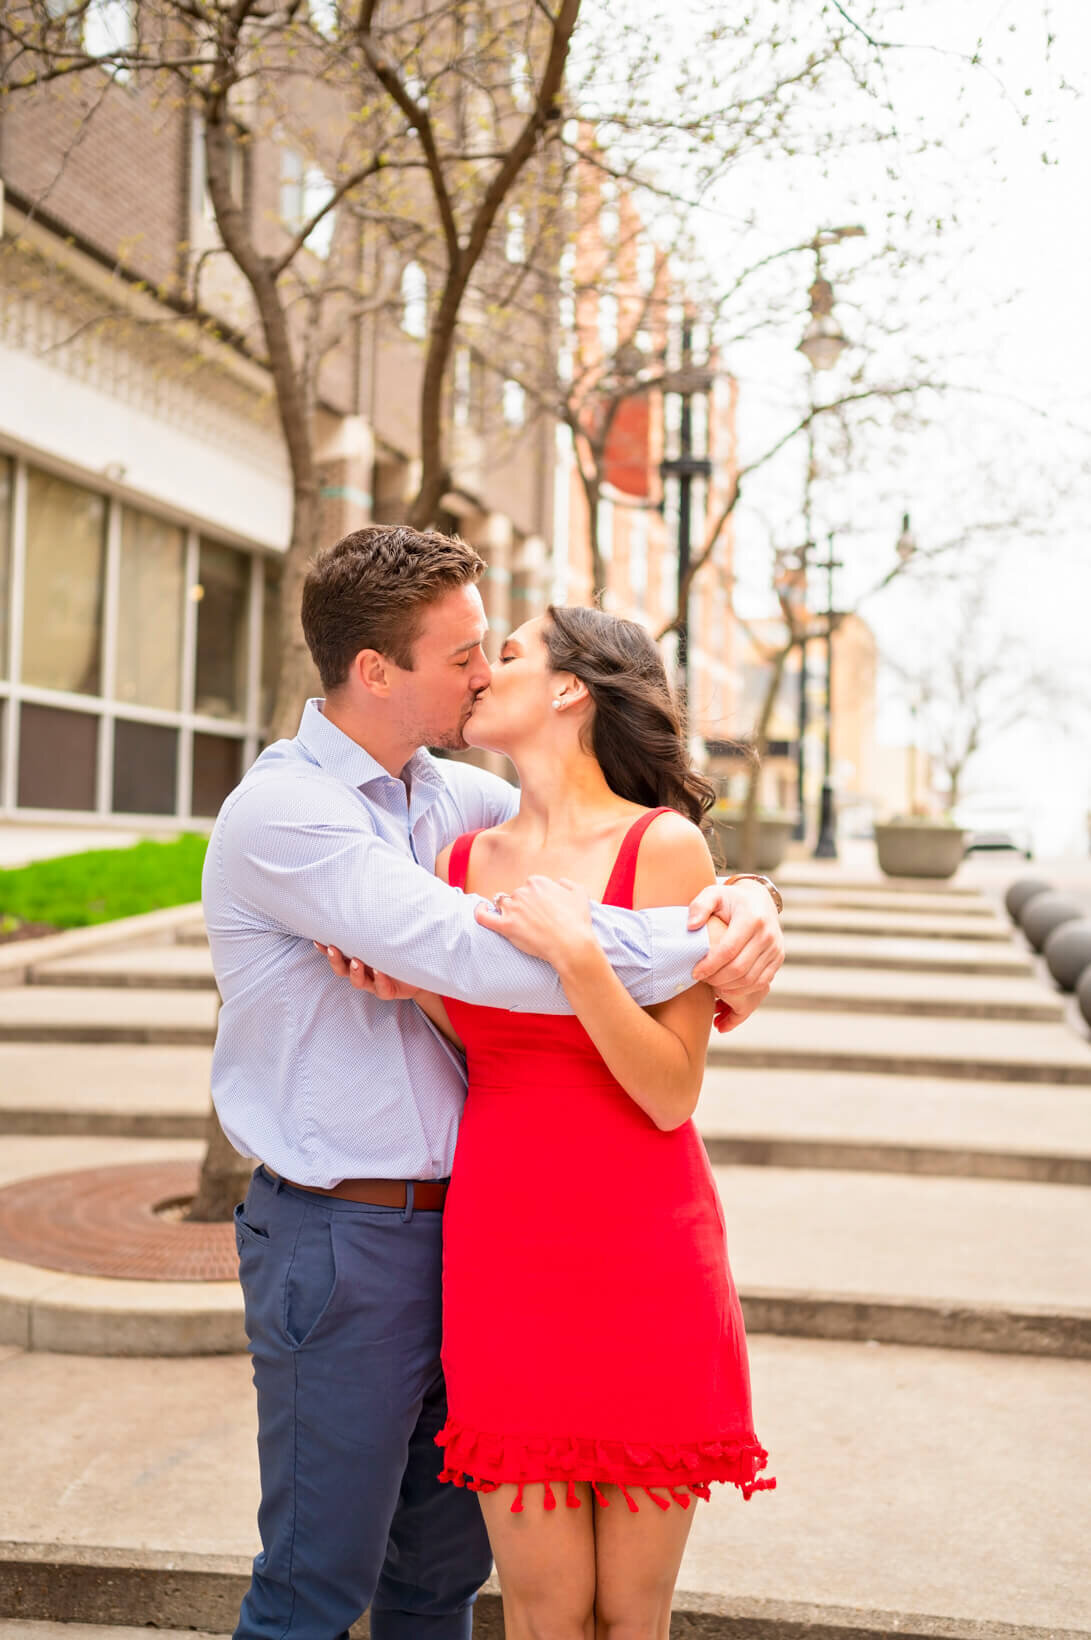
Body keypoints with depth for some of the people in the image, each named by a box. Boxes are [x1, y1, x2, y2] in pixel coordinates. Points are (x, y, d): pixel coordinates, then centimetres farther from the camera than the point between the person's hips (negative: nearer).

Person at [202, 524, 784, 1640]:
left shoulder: (448, 795, 8)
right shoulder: (283, 813, -16)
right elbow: (467, 952, -28)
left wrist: (745, 903, -8)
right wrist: (685, 951, -26)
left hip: (456, 1226, 7)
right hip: (340, 1241, -7)